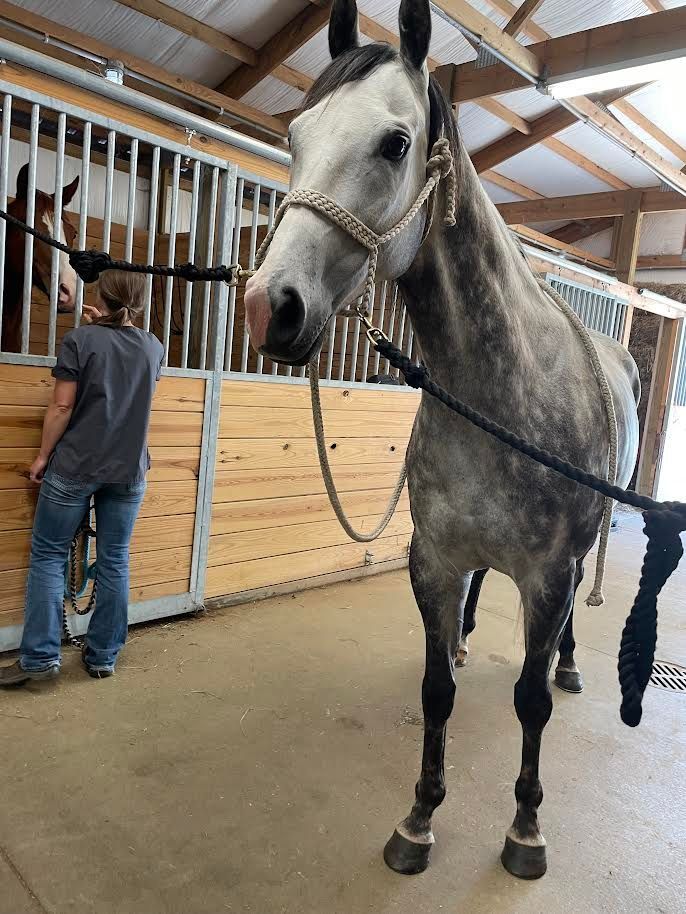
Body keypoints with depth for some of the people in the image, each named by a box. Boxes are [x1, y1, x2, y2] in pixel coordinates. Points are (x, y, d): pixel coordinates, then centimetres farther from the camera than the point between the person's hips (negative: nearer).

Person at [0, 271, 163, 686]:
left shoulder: (81, 339, -7)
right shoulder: (154, 347, 5)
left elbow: (62, 407, -10)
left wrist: (43, 455, 0)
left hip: (74, 466, -3)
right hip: (129, 470, 4)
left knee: (48, 556, 8)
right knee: (115, 561, 9)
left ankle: (41, 656, 8)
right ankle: (104, 656, 16)